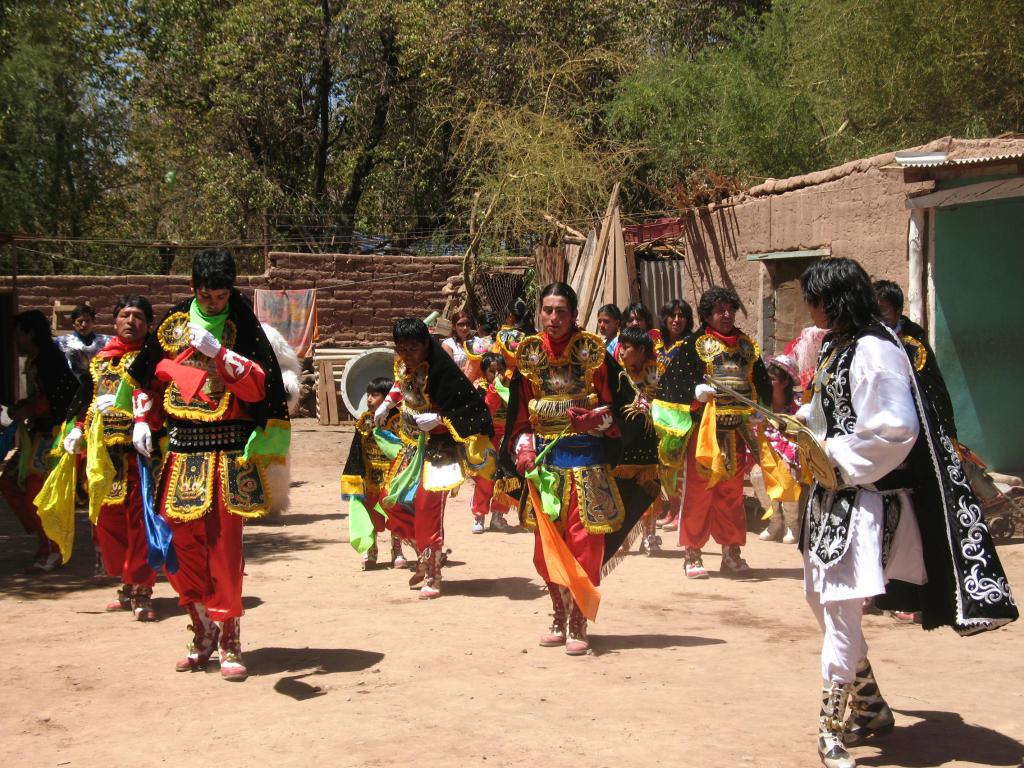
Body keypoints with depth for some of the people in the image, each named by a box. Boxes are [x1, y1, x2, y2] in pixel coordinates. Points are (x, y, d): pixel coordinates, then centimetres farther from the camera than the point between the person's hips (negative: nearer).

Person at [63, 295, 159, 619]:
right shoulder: (99, 360, 18)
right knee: (108, 520, 8)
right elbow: (85, 402, 21)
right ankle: (128, 584, 22)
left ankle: (142, 591, -3)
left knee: (139, 520, -8)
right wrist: (77, 429, 5)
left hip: (138, 451, -5)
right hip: (103, 453, 5)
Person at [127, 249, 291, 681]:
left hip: (229, 455, -3)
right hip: (181, 453, 4)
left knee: (225, 548, -6)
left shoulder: (244, 330, -1)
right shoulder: (172, 326, 9)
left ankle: (229, 640, 6)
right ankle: (204, 631, 23)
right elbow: (147, 379, 20)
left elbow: (258, 386, -13)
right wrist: (143, 421, 8)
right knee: (182, 547, 5)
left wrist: (217, 352, -23)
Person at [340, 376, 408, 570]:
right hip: (369, 480, 3)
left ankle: (397, 553, 22)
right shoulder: (364, 421, 0)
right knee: (370, 517, 11)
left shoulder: (398, 421, -11)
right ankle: (370, 552, 26)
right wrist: (356, 477, -3)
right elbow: (357, 451, 2)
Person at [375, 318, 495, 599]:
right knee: (392, 499, 11)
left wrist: (439, 418, -30)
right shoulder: (402, 363, -2)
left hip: (437, 446, -9)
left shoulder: (440, 369, -25)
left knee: (426, 504, -16)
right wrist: (388, 402, 14)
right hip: (412, 445, 9)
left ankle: (432, 576, -5)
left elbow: (472, 406, -25)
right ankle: (426, 558, 28)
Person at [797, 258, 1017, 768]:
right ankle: (869, 707, 30)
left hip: (864, 496, -10)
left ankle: (833, 727, -2)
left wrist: (837, 461, -17)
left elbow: (893, 430, -23)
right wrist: (803, 422, 8)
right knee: (820, 597, 15)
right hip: (833, 493, 10)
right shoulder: (835, 346, 12)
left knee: (840, 604, -12)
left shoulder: (873, 350, -18)